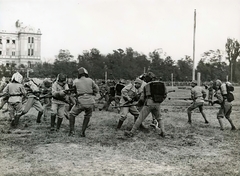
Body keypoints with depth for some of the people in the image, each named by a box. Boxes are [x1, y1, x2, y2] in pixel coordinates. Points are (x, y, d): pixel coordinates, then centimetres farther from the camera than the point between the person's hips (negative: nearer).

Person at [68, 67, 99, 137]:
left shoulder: (75, 81, 2)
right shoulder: (90, 80, 2)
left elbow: (75, 91, 13)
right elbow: (96, 89, 8)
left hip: (81, 102, -1)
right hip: (90, 102, 1)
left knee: (72, 114, 19)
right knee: (87, 117, 22)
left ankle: (72, 130, 13)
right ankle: (83, 132, 18)